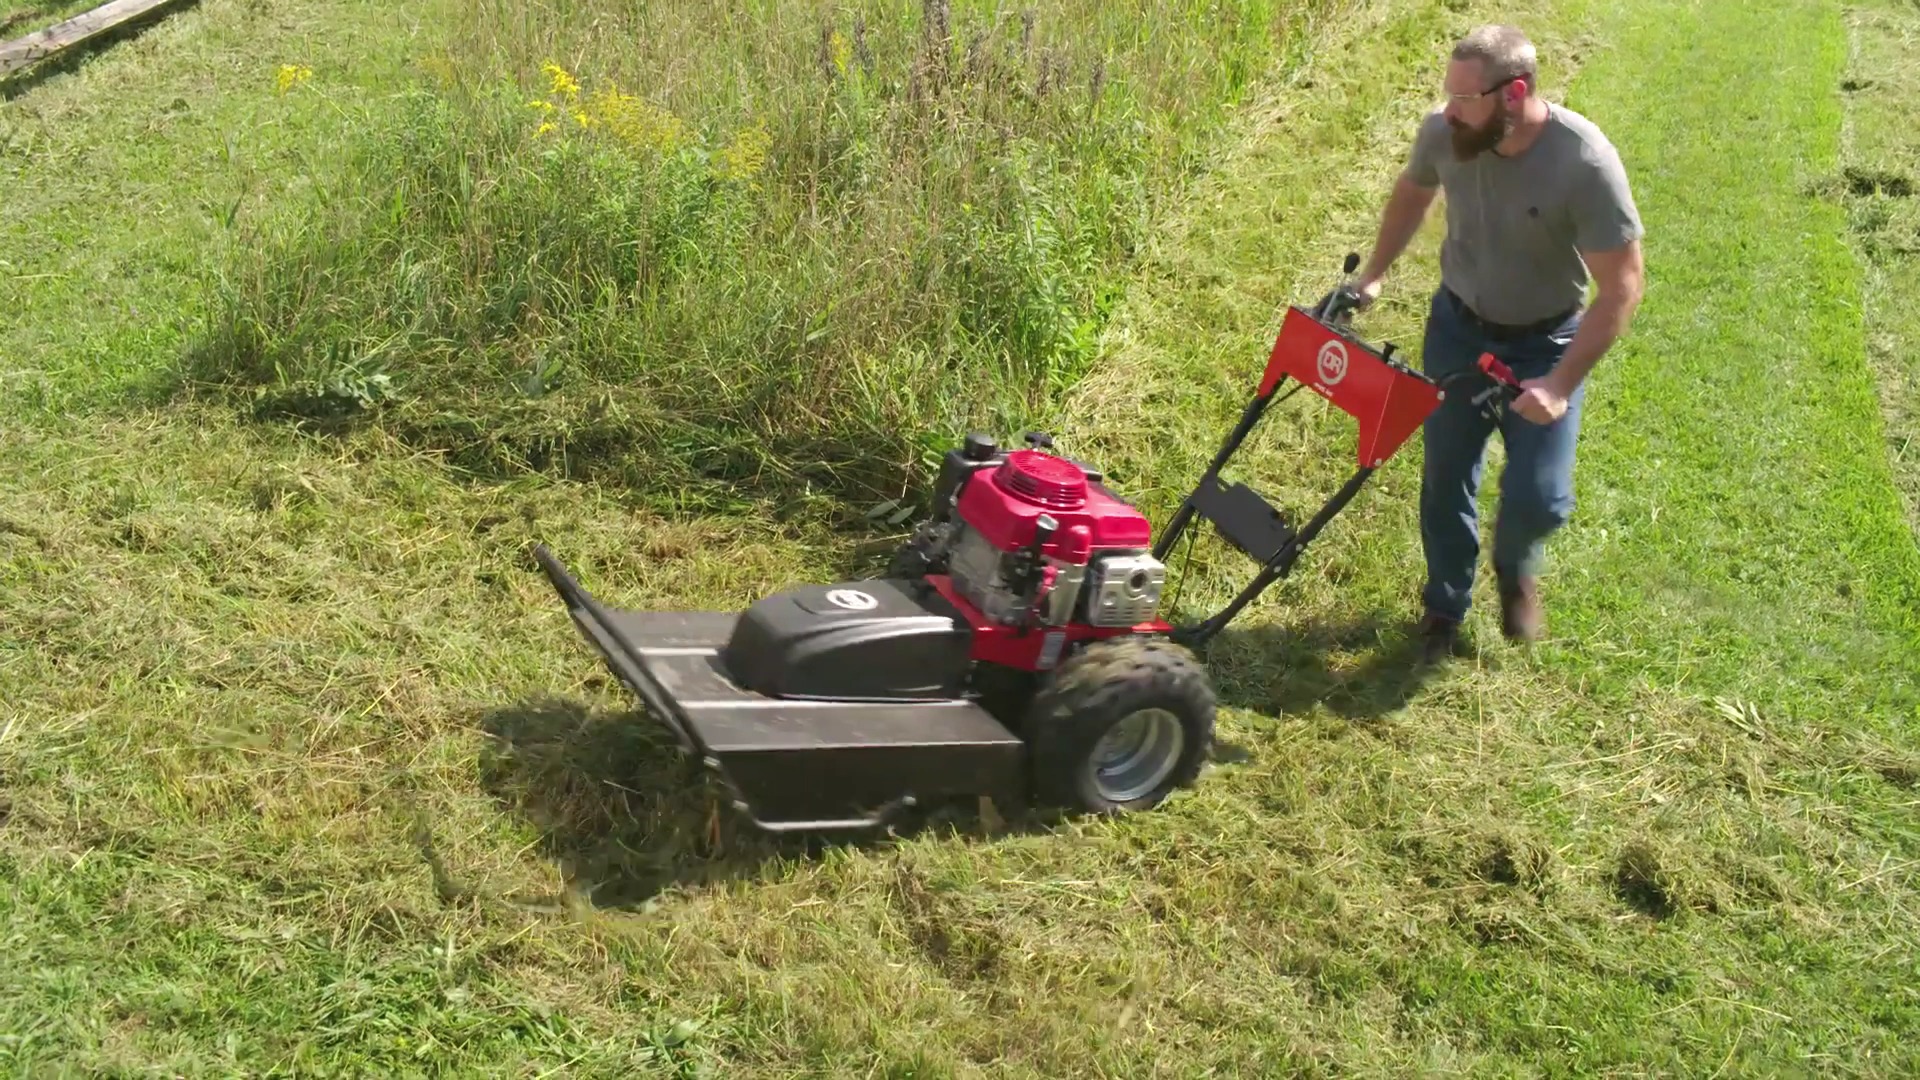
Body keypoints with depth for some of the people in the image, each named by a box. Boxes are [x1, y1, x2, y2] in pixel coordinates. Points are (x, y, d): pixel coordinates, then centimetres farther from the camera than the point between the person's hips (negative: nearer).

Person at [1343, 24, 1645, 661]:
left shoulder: (1585, 163, -32)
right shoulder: (1443, 133, -19)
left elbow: (1621, 287, -24)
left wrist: (1561, 385, -28)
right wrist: (1374, 274, 8)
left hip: (1545, 342, -3)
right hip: (1457, 327, 3)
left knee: (1539, 498, -8)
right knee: (1445, 480, 9)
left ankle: (1516, 568, 28)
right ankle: (1444, 606, 32)